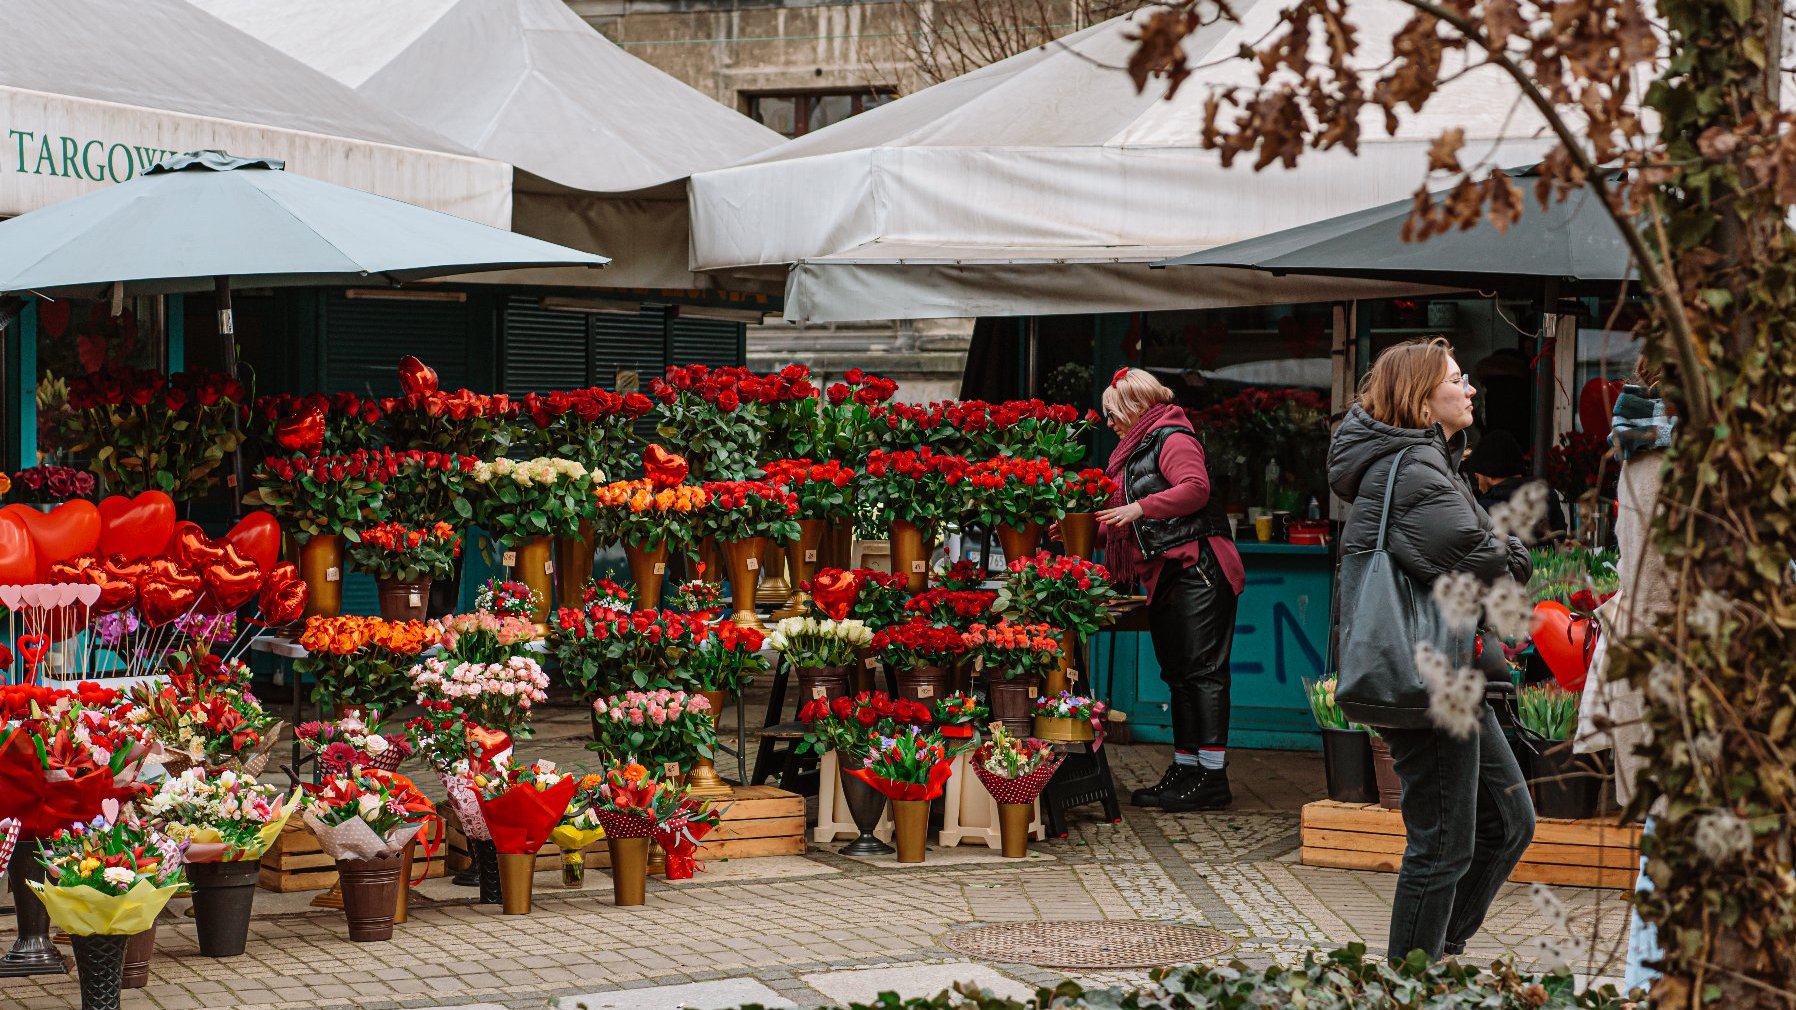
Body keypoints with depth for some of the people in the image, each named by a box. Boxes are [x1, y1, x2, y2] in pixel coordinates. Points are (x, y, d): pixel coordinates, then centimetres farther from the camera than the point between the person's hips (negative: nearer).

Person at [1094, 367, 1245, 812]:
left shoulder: (1172, 439, -6)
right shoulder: (1137, 450, 24)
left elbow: (1196, 488, -22)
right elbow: (1130, 518, 26)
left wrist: (1139, 508, -25)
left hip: (1199, 570, -10)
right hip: (1167, 575, 10)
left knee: (1203, 671, -11)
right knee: (1178, 674, 10)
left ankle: (1213, 776, -13)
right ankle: (1185, 769, 13)